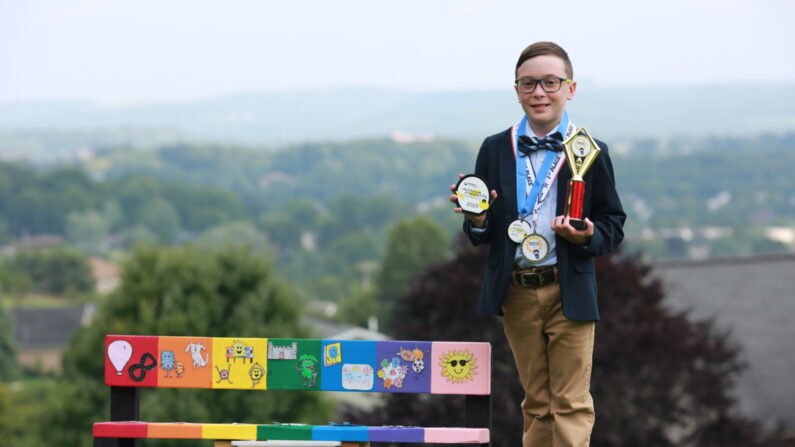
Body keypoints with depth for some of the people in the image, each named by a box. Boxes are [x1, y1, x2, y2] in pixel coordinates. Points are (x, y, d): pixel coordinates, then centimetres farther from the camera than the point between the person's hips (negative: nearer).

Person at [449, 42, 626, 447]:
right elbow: (479, 236, 10)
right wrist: (477, 220, -13)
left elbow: (614, 226, 3)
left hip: (569, 293, -3)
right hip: (516, 293, 3)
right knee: (536, 404, 11)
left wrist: (588, 236, -18)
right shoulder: (495, 150, 6)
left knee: (571, 405, -3)